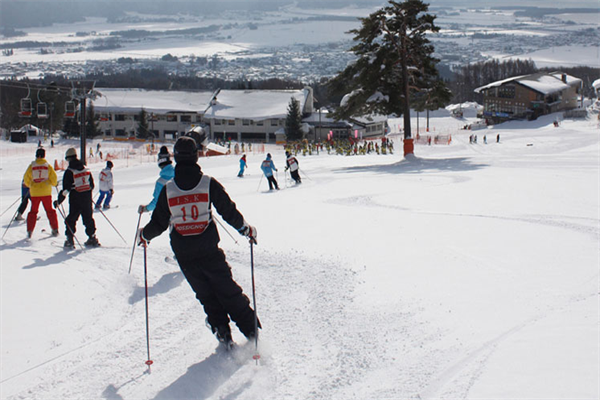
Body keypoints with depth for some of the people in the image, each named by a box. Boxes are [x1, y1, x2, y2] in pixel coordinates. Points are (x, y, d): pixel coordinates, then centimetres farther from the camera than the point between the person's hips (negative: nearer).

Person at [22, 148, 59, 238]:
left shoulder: (31, 166, -3)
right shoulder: (48, 166, -4)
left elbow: (26, 179, 3)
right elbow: (54, 179, -3)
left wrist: (30, 185, 23)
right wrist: (53, 184, 19)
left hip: (34, 192, 0)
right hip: (46, 192, 0)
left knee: (33, 211, 9)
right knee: (50, 210, 11)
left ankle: (29, 230, 2)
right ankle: (55, 229, 11)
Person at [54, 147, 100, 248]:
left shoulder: (69, 172, -10)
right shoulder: (86, 169, 7)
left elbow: (66, 189, -12)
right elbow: (91, 185, 13)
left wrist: (58, 201, -3)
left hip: (75, 200, -5)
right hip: (87, 199, 5)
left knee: (71, 220, 4)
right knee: (88, 218, 14)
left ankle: (70, 240, -1)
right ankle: (92, 239, 16)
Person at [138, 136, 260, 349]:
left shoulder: (168, 189, -6)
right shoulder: (209, 183, -9)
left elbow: (159, 223, 0)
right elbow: (229, 211, -3)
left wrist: (144, 235, 21)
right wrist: (246, 229, 14)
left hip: (184, 255, 1)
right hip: (210, 251, -1)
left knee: (206, 295, 16)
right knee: (228, 290, 11)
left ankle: (221, 330, 15)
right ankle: (250, 329, 15)